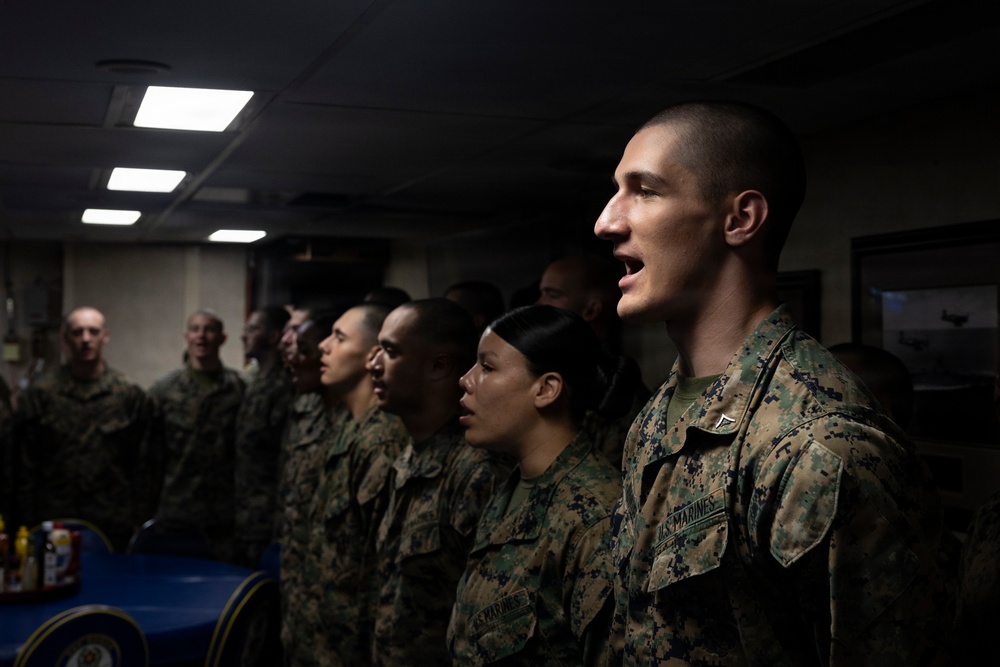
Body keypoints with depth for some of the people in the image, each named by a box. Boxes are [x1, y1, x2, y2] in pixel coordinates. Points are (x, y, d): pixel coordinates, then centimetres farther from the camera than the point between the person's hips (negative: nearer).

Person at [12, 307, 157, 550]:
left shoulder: (132, 395, 3)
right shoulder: (39, 392, 4)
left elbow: (144, 466, 4)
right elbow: (24, 464, 4)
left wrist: (141, 523, 1)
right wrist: (26, 524, 0)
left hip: (115, 530, 0)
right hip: (53, 528, 0)